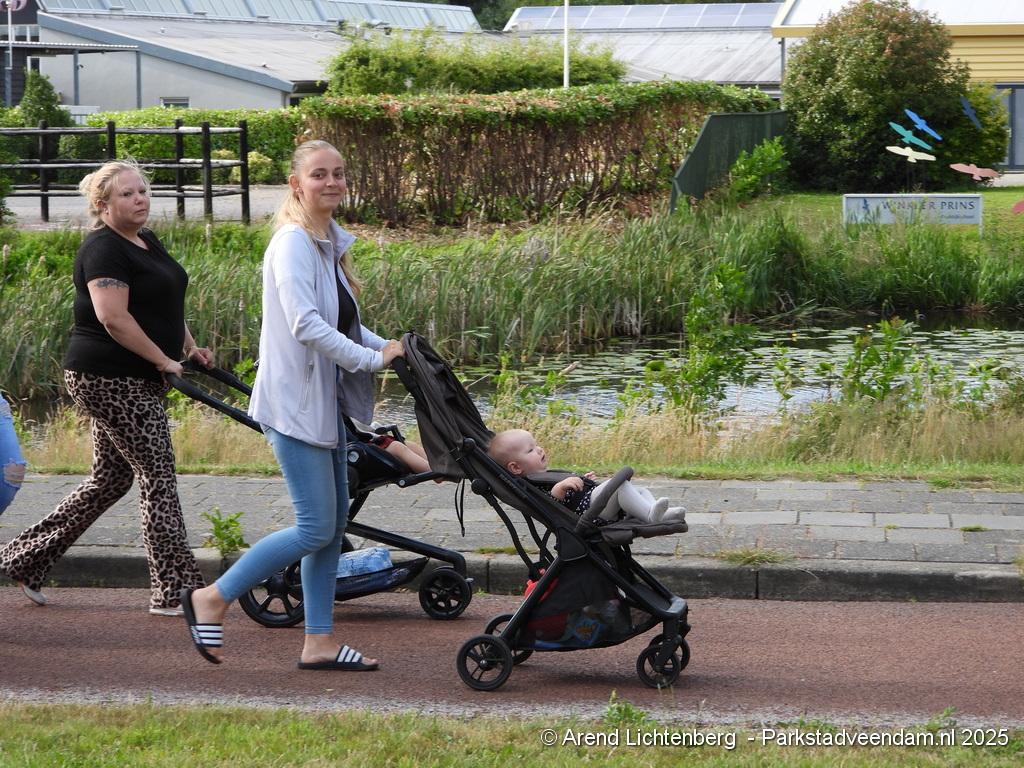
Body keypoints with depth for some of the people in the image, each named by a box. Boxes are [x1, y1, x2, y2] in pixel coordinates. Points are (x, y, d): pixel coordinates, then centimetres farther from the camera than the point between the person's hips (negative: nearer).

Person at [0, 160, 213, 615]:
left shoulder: (148, 243, 15)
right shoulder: (104, 250, -16)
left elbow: (166, 305, 26)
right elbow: (113, 317, -25)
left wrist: (190, 347, 12)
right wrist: (163, 360, -20)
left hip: (131, 382, 10)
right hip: (110, 380, -10)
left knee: (110, 478, 15)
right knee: (158, 476, -7)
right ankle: (174, 590, -2)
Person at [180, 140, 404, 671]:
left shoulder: (331, 243, 13)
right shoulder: (293, 243, -16)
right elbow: (306, 325, -27)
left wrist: (387, 347, 6)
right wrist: (372, 359, -23)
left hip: (326, 401, 10)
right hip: (296, 402, -10)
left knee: (333, 525, 10)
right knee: (316, 528, -8)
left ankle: (319, 642, 16)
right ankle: (211, 600, 3)